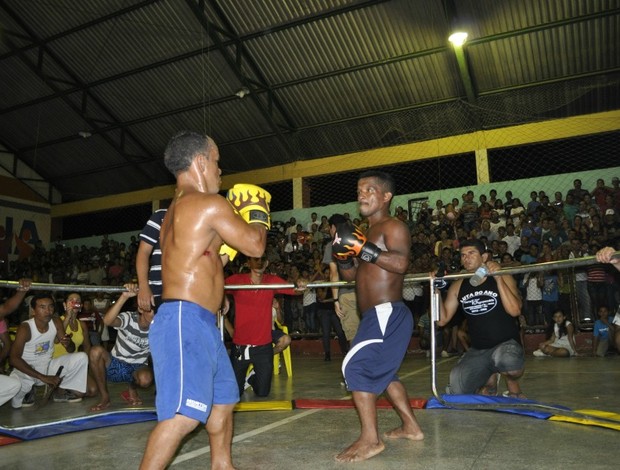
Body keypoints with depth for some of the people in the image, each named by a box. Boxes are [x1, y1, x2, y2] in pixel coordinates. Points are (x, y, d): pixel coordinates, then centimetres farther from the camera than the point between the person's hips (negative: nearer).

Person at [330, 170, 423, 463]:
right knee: (383, 372, 21)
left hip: (387, 314, -10)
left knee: (356, 367, -15)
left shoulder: (393, 226, -9)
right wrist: (343, 253, -1)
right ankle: (410, 427, 34)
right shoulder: (367, 232, 19)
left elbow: (401, 263, -26)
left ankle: (370, 439, -7)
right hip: (378, 316, 10)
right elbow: (350, 275, 18)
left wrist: (362, 248, -28)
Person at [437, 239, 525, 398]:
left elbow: (514, 311, -20)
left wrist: (498, 279, -23)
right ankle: (489, 378, 21)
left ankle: (513, 386, -1)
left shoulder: (503, 278, -4)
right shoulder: (458, 286, 4)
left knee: (506, 360, -39)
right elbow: (442, 319, 2)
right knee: (456, 391, -12)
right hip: (477, 351, 4)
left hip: (506, 343, -4)